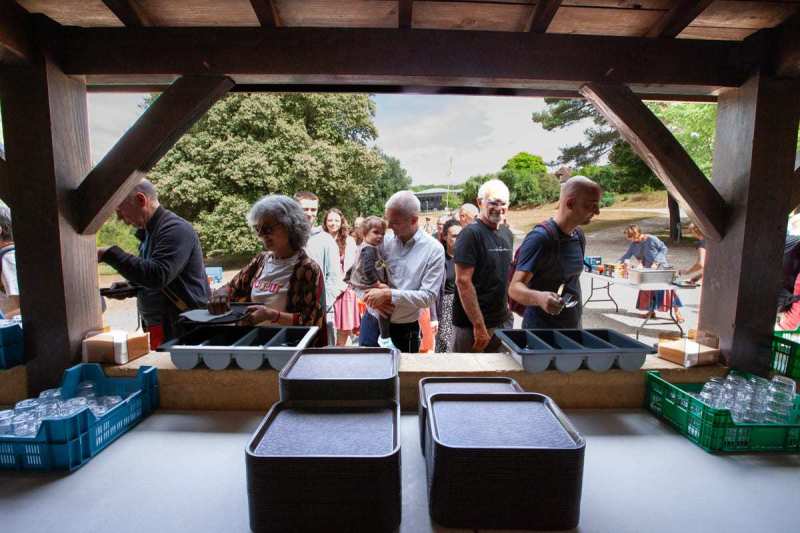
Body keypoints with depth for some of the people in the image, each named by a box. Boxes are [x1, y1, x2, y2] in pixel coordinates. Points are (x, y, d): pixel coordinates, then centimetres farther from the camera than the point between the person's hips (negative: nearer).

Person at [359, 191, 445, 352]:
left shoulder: (434, 249, -11)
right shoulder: (383, 241, -3)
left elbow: (429, 296, -16)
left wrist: (388, 294, -23)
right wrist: (374, 297, -17)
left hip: (405, 328, -2)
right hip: (372, 321, 2)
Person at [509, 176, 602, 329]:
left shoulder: (579, 236, 4)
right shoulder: (540, 237, -21)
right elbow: (515, 288, -26)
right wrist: (539, 297, -46)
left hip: (573, 327, 8)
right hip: (541, 331, -7)